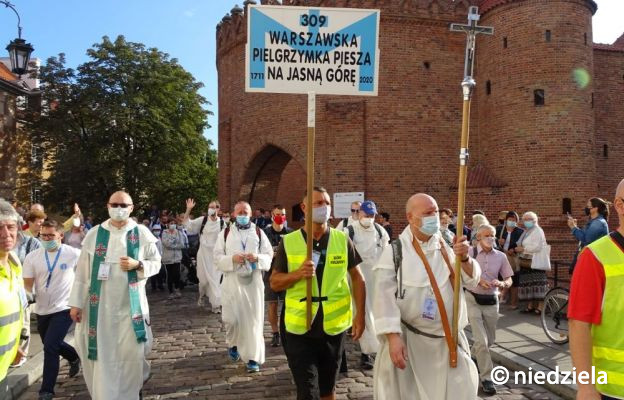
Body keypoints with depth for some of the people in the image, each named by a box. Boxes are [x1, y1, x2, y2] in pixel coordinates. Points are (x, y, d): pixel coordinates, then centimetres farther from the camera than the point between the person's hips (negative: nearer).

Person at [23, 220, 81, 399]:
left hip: (63, 308, -5)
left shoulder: (74, 254, -12)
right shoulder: (32, 257, -4)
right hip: (42, 310, 5)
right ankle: (75, 357, 51)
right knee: (52, 344, 21)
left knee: (50, 347, -12)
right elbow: (27, 283, -4)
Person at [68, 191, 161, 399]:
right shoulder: (94, 234, 1)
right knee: (102, 354, 4)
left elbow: (156, 263, 5)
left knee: (131, 353, 3)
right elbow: (82, 271, 3)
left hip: (131, 304, 0)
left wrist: (138, 265, -15)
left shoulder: (142, 233, -1)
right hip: (101, 304, 1)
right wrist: (76, 302, 0)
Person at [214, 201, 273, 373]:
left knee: (253, 319, 0)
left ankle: (253, 357, 8)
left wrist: (257, 258, -15)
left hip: (253, 281, 1)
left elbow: (269, 255, 5)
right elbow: (217, 257, 1)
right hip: (232, 281, 0)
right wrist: (232, 259, -16)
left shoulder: (259, 232, 7)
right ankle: (233, 343, 29)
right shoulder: (225, 233, 5)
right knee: (231, 319, -3)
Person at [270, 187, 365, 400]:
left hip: (333, 326, 2)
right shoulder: (288, 242, -5)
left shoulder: (342, 240, -3)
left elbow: (357, 278, 5)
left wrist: (360, 314, -2)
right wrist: (298, 273, -19)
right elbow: (274, 282, -1)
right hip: (299, 327, -1)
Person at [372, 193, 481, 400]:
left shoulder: (447, 247, 4)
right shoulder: (395, 251, -10)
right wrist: (393, 336, -19)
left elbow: (472, 281, 2)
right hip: (409, 340, -4)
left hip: (448, 340, 4)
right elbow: (385, 296, -14)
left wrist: (464, 258, -18)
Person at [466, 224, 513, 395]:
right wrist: (478, 280, -20)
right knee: (481, 341, -8)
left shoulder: (501, 256, 1)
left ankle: (472, 357, 47)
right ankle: (486, 378, 5)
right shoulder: (470, 253, -9)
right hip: (473, 299, -4)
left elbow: (509, 279, 6)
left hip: (491, 301, 4)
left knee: (490, 340, 17)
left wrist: (502, 284, -17)